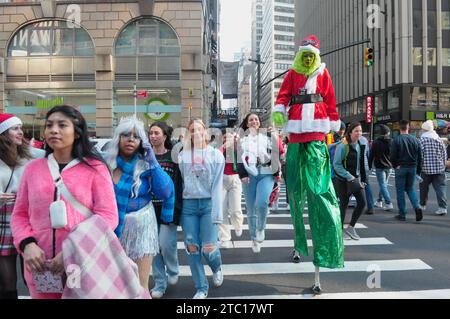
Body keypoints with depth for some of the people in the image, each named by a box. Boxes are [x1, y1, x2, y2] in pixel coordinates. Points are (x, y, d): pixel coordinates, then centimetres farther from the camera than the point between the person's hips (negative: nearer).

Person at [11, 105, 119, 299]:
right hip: (40, 268, 3)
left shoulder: (95, 168, -2)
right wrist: (27, 244, -7)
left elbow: (108, 215, -7)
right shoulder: (33, 168, 7)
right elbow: (20, 214, 11)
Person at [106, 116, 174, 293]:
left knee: (140, 285, 6)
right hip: (113, 227, 2)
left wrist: (152, 161, -20)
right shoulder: (107, 163, -5)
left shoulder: (146, 165, -8)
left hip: (141, 227, -1)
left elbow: (166, 192, -19)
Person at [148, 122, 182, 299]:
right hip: (150, 207, 3)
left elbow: (180, 182, -3)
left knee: (166, 244, -7)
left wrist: (177, 206, -9)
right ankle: (159, 283, 19)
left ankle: (173, 271, 24)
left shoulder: (173, 156, -2)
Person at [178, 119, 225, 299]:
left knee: (208, 248, -5)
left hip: (208, 203, -2)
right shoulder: (182, 155, 7)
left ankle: (217, 268, 32)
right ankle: (201, 288, 20)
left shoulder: (215, 154, 1)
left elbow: (217, 186, -4)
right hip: (188, 204, 2)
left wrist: (216, 214, -10)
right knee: (192, 248, 2)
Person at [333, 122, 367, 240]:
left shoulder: (361, 145, 6)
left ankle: (351, 227, 19)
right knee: (344, 204, 1)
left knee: (362, 202, 2)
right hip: (343, 180, -6)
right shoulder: (343, 146, -15)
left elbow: (362, 163, 14)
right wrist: (349, 176, -19)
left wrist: (363, 178, 8)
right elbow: (336, 164, -16)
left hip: (356, 179, 6)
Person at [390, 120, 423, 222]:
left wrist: (395, 166, 8)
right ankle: (417, 207, -2)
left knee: (400, 190, 6)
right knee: (410, 188, 19)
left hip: (401, 168, -4)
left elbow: (392, 156, -10)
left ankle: (402, 214, 8)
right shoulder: (415, 140, 2)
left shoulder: (396, 140, -10)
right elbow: (420, 157, 6)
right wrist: (418, 170, 13)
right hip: (413, 168, 4)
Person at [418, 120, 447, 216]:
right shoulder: (439, 138, 7)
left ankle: (423, 205, 26)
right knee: (440, 187, 0)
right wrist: (443, 164, 20)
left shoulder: (422, 139, -6)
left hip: (426, 168, -3)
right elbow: (444, 153, 10)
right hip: (439, 168, 3)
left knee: (423, 187, 13)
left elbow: (420, 153, -10)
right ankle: (443, 207, -10)